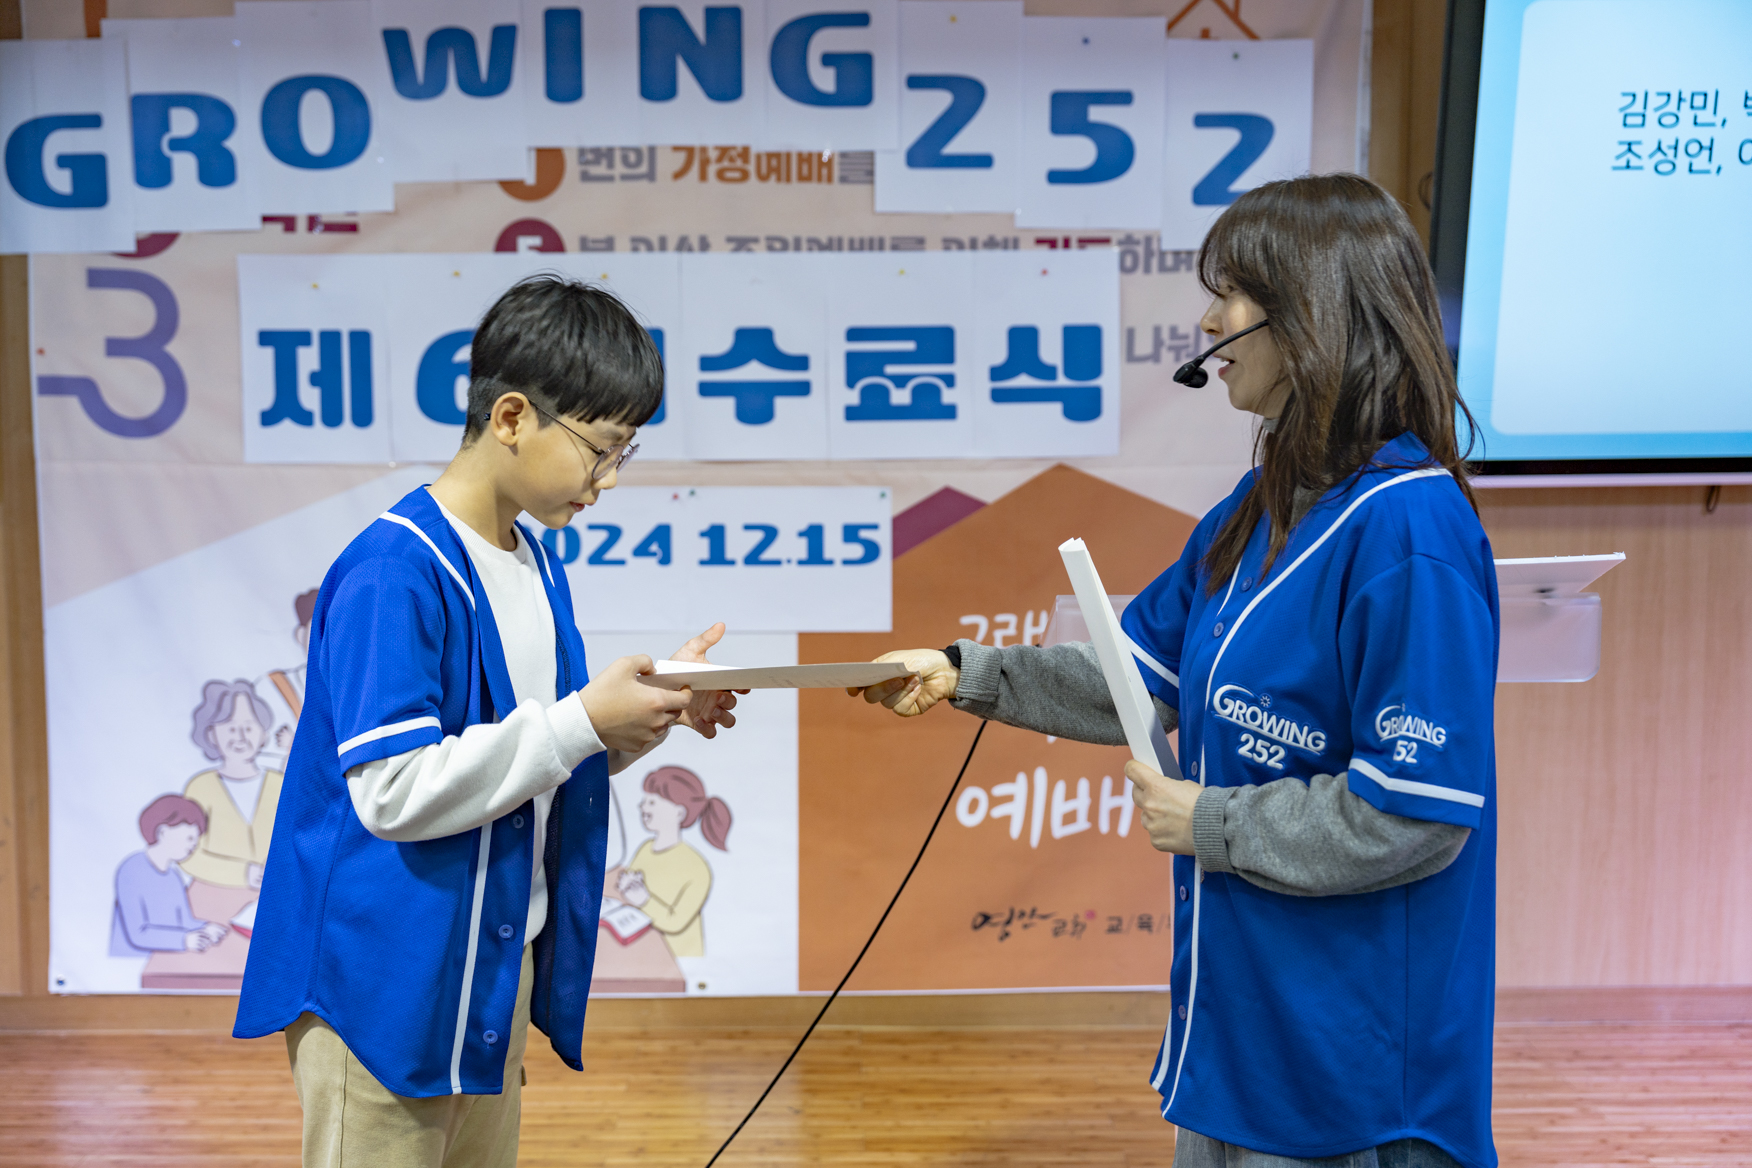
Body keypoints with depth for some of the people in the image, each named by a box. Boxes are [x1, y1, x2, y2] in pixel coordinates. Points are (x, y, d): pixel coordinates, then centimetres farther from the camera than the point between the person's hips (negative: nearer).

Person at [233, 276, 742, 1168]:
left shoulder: (537, 566, 8)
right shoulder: (393, 573, -20)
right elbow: (392, 790, -26)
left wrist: (653, 704, -2)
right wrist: (584, 720, -23)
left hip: (495, 971, 9)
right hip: (388, 983, -8)